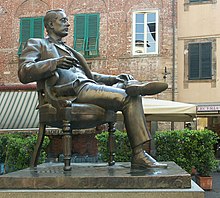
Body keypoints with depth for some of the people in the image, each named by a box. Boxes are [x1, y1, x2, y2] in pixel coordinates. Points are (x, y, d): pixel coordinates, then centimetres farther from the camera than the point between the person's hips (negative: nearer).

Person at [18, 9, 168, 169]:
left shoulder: (68, 49, 39)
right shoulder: (36, 44, 16)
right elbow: (24, 73, -1)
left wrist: (116, 79, 19)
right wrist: (55, 63, -18)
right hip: (74, 90, -7)